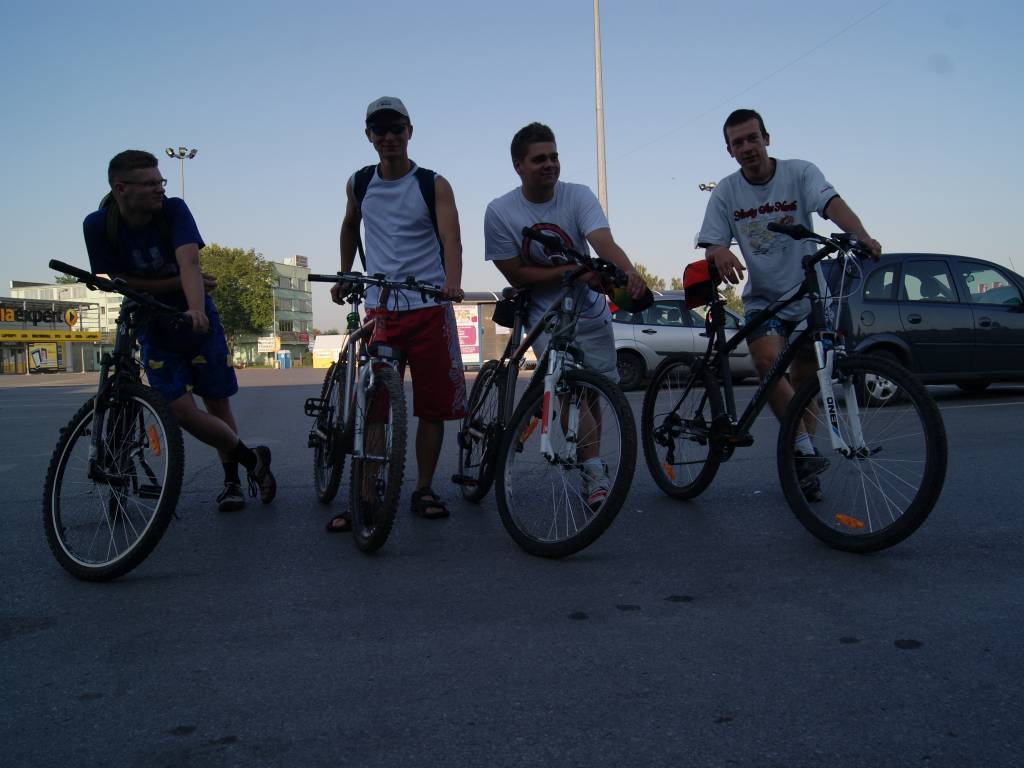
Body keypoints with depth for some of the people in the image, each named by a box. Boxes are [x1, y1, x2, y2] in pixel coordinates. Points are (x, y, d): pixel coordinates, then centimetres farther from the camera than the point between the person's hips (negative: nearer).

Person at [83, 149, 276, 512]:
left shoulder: (174, 210, -17)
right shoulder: (98, 225, -13)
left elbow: (188, 262, -32)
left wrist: (196, 308, -49)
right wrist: (177, 282, -20)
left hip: (198, 321, 0)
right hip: (154, 330, 1)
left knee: (218, 405, 5)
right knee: (182, 411, -13)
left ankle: (231, 481, 25)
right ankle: (252, 460, 7)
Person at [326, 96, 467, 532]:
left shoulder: (434, 185, -1)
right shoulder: (359, 184, 9)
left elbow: (451, 237, -15)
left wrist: (452, 282, -34)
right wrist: (344, 277, 26)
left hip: (430, 307, -1)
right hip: (379, 308, 2)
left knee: (433, 405, 3)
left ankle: (424, 490, 17)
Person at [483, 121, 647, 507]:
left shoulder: (578, 196, -12)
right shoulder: (500, 212, -13)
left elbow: (604, 241, -29)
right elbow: (516, 275, -13)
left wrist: (628, 272, -50)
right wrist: (573, 270, -24)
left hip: (590, 312, 2)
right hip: (545, 318, -2)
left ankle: (592, 466, 29)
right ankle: (594, 470, -9)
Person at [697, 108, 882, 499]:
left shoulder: (799, 172, -8)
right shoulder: (726, 192, -3)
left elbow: (831, 203, -25)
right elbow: (710, 244, -9)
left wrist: (861, 235, -46)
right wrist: (721, 253, -35)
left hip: (807, 294, 0)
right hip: (762, 297, 0)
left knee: (804, 379, 4)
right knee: (769, 362, -26)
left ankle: (800, 467, 19)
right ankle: (806, 450, -21)